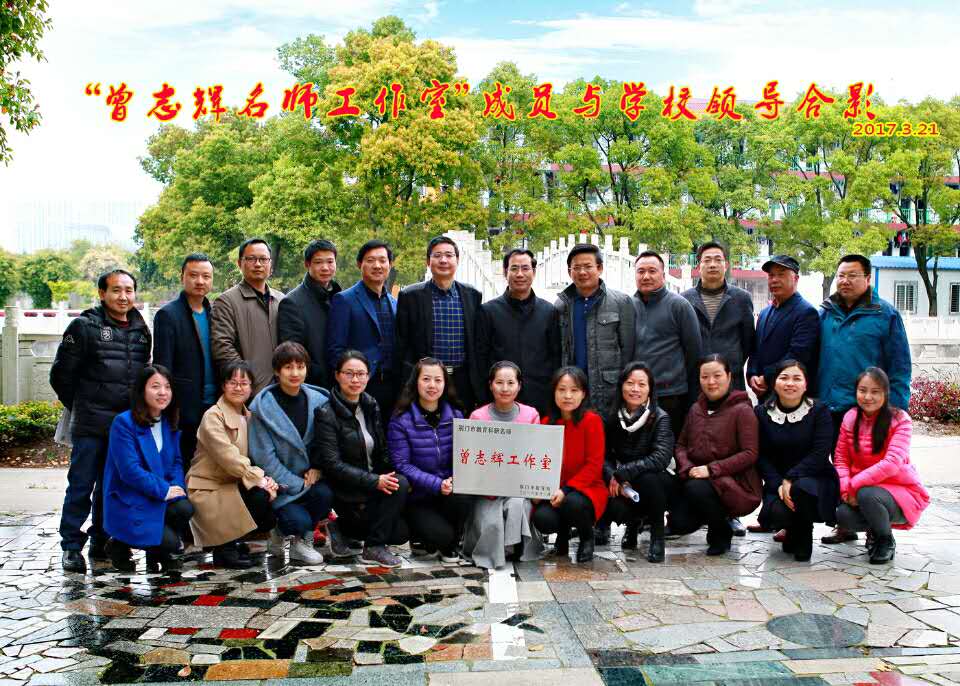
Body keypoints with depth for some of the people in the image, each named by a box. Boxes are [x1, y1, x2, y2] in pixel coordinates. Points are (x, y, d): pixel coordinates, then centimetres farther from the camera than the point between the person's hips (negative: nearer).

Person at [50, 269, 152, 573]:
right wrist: (80, 408, 5)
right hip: (91, 425, -5)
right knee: (81, 485, -2)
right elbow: (61, 375, -2)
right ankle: (71, 547, 7)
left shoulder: (141, 330, 11)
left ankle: (101, 542, 22)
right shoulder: (84, 327, -5)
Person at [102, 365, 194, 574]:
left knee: (185, 508, -26)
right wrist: (164, 490, -20)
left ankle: (158, 554, 5)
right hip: (128, 503, -6)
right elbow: (129, 470, -20)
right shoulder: (123, 422, -14)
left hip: (161, 500, 6)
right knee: (170, 542, -21)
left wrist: (176, 487, -11)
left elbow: (176, 462, 10)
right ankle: (120, 546, 9)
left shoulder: (170, 424, 9)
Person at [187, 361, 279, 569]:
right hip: (208, 489, -7)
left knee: (271, 517, -14)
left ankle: (232, 541, 12)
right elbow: (230, 460, -22)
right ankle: (225, 547, -8)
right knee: (260, 497, -29)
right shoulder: (213, 417, -12)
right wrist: (261, 481, -22)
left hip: (233, 486, 7)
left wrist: (267, 479, -12)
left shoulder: (248, 416, 13)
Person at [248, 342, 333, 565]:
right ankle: (282, 536, 14)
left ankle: (302, 537, 4)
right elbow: (264, 456, -14)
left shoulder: (318, 400, -1)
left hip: (309, 477, 4)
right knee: (300, 520, -24)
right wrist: (297, 484, -14)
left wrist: (317, 467, -13)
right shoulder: (263, 406, -13)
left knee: (324, 494, -27)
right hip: (280, 482, -4)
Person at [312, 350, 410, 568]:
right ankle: (374, 548, -11)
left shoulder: (371, 406, 8)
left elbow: (382, 452, 13)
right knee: (400, 484, -25)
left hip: (373, 481, 7)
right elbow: (332, 464, -20)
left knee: (400, 533, -7)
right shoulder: (327, 414, -13)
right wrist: (374, 481, -26)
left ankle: (341, 528, 12)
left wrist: (391, 475, -5)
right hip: (342, 493, -7)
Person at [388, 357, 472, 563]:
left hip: (450, 492, 3)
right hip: (416, 498, -3)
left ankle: (451, 546, -1)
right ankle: (421, 534, 13)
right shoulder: (401, 420, -8)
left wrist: (455, 480, -20)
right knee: (441, 535, -26)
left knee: (462, 496, -31)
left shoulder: (455, 416, 4)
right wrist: (437, 485, -23)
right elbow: (402, 465, -13)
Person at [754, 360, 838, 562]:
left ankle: (803, 537, -4)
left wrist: (791, 479, -22)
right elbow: (761, 456, -2)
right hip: (777, 482, 2)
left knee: (802, 487, -37)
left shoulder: (819, 411, -3)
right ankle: (791, 528, 13)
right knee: (777, 512, -29)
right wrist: (778, 485, -17)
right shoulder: (761, 413, 3)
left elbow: (820, 454, -13)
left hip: (814, 478, -2)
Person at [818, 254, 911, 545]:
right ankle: (845, 526, 24)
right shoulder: (825, 313, 10)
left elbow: (900, 365, -5)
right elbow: (813, 357, 15)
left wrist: (896, 405, -11)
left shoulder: (885, 314, -3)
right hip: (830, 407, 5)